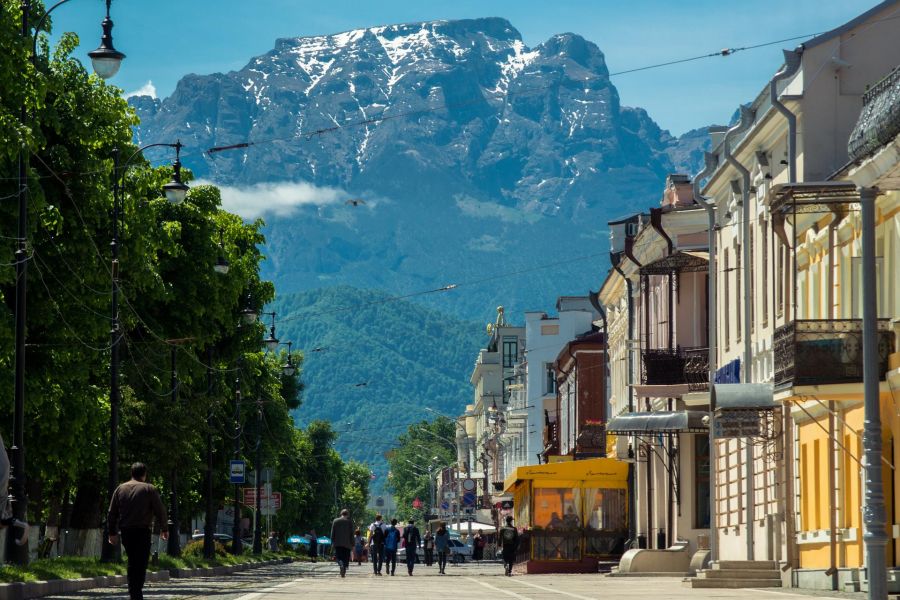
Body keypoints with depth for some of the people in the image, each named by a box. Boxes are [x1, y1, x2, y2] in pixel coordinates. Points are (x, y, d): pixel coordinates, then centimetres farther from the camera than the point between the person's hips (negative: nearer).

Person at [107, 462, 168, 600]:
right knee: (141, 563, -4)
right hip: (142, 531, -4)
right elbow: (160, 511, -2)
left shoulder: (120, 489, 10)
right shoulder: (149, 489, -2)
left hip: (125, 532, 4)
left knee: (132, 562, 16)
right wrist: (164, 529, 9)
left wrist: (112, 533, 16)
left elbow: (111, 513, 10)